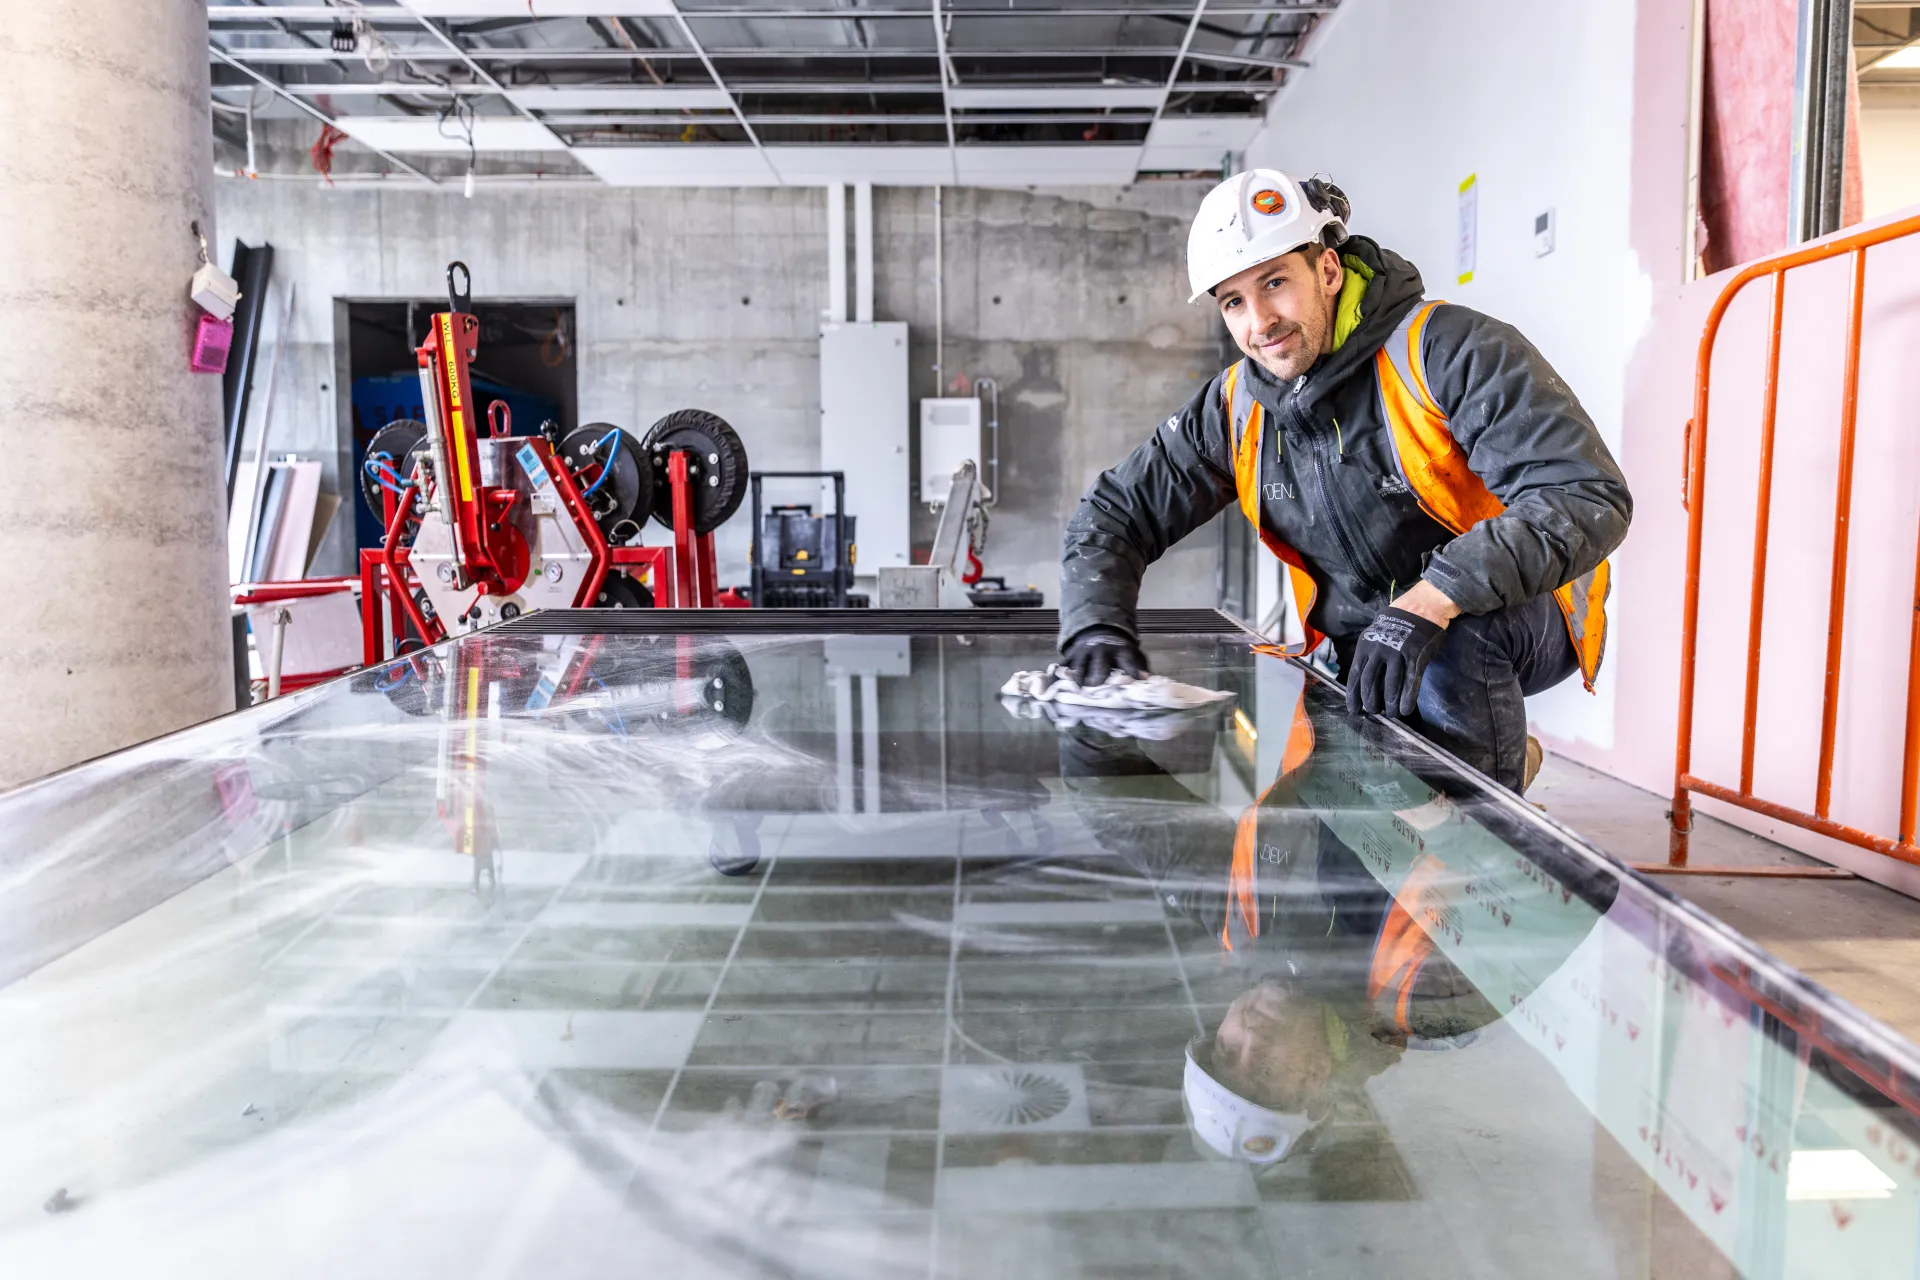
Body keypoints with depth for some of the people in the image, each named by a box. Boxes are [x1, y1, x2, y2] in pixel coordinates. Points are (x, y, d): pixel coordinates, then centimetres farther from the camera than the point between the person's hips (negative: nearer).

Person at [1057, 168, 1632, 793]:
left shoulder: (1447, 349, -20)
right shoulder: (1236, 407, -3)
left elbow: (1587, 496, -29)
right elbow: (1113, 513, 2)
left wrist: (1431, 600, -41)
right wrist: (1096, 623, -19)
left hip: (1524, 622, -5)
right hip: (1368, 656, 6)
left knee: (1449, 650, -37)